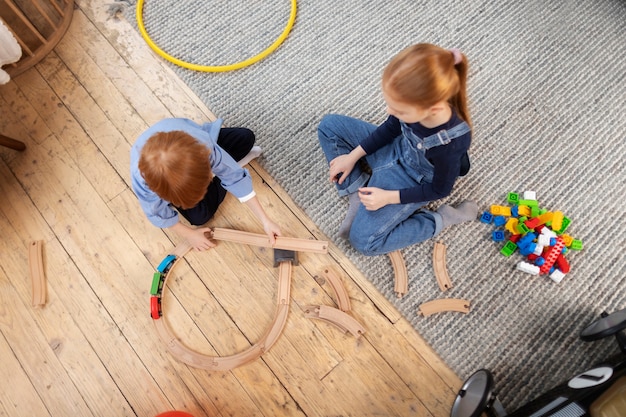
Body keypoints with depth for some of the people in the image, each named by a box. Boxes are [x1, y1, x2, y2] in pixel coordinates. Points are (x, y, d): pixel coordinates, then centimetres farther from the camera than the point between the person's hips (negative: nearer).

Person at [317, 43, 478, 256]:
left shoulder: (450, 143, -40)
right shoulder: (415, 103, -28)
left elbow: (439, 190, -19)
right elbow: (391, 128, -4)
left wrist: (388, 197, -20)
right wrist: (352, 156, -2)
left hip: (412, 180, -6)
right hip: (395, 148, 6)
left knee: (363, 241, -11)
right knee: (329, 126, 0)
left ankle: (440, 219, 0)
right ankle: (357, 191, -1)